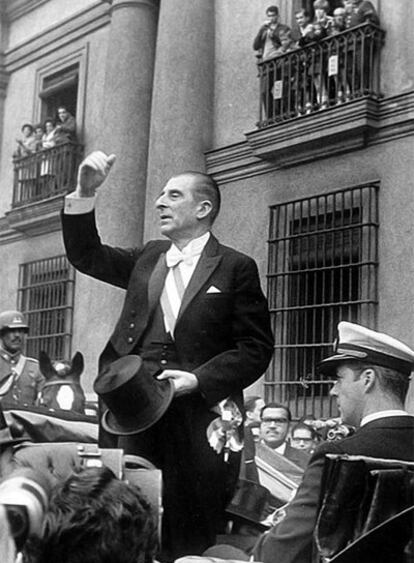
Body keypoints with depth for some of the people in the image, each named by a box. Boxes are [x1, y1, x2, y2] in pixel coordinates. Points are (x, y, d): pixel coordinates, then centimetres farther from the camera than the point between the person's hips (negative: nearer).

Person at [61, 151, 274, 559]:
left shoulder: (235, 268, 2)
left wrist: (199, 379, -14)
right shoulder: (148, 257, 18)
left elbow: (256, 348, -2)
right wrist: (85, 193, 5)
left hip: (196, 415, -4)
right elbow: (85, 255, 16)